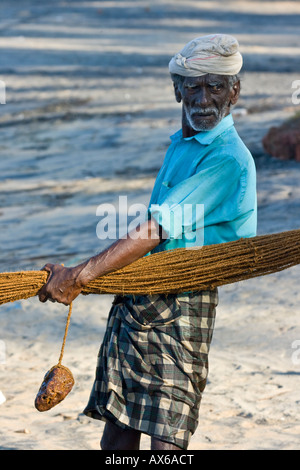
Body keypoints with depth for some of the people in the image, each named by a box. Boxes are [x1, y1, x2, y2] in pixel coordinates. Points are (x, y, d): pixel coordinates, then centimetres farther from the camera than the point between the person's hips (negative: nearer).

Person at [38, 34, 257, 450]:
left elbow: (155, 233, -19)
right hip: (135, 299, 9)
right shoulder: (181, 145, 15)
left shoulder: (227, 159, -16)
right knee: (118, 427, 11)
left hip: (180, 306, -9)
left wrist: (78, 277, -16)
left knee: (166, 439, -10)